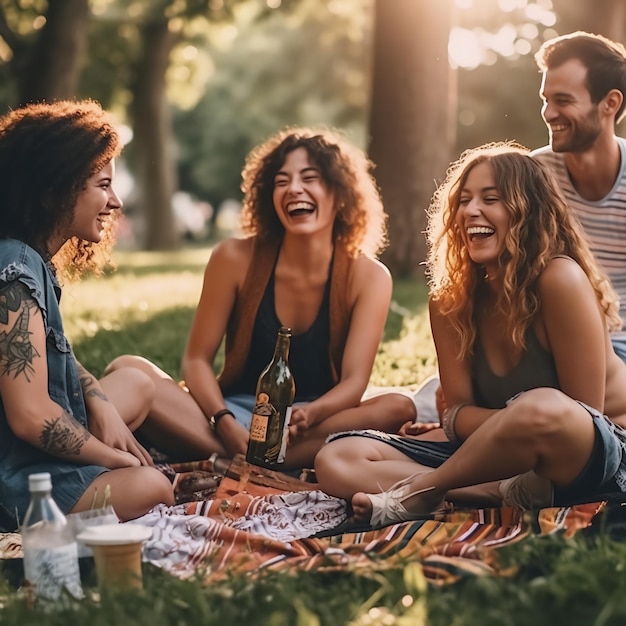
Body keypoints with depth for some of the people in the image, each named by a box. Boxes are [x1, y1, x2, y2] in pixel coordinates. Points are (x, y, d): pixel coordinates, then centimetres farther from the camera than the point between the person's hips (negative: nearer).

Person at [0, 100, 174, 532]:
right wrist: (121, 460, -13)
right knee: (151, 488, -25)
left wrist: (102, 407, 0)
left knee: (138, 384, 22)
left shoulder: (35, 260, 7)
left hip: (41, 446, 11)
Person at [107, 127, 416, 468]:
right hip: (236, 414, 0)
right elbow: (197, 359, -4)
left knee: (399, 408, -31)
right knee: (127, 370, -21)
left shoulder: (368, 276, -5)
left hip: (314, 425, 0)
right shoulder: (235, 259, -4)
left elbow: (353, 383, -11)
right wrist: (225, 425, -24)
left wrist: (309, 415, -34)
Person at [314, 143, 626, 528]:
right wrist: (515, 423, -22)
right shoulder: (451, 300, 0)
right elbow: (459, 412, -4)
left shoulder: (561, 279, -17)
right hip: (503, 457, 5)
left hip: (593, 457, -5)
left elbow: (584, 415, -13)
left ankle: (414, 495, -19)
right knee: (338, 461, -11)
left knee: (544, 409, -42)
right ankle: (507, 493, -27)